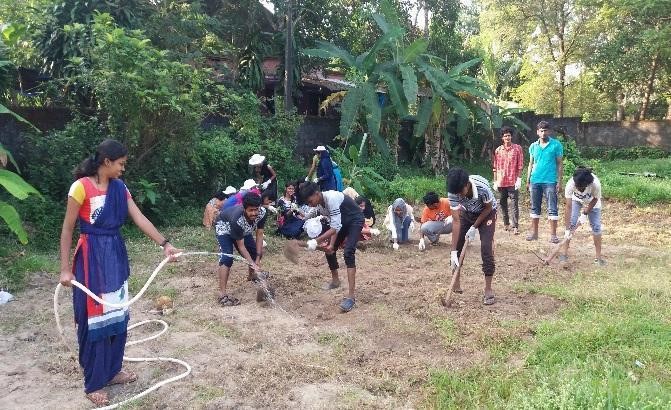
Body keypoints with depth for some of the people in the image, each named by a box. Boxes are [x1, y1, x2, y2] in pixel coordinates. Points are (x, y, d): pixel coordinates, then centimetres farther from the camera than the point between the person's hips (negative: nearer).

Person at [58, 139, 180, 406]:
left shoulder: (119, 188, 6)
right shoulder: (81, 187, -13)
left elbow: (140, 219, 1)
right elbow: (67, 229, -10)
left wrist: (164, 244, -8)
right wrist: (65, 268, -13)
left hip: (116, 254, 7)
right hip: (92, 257, -7)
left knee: (117, 316, 13)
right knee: (95, 319, 1)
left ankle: (112, 371, 29)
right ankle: (93, 383, 14)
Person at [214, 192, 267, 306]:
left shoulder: (262, 212, -30)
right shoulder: (237, 220, -43)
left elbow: (259, 235, -19)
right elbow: (241, 246, -32)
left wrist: (257, 260, -21)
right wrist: (253, 264, -36)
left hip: (244, 230, 6)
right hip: (224, 227, -6)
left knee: (255, 251, 6)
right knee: (227, 258, -23)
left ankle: (252, 276, 38)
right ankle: (222, 294, -21)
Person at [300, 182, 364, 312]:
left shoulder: (331, 199, -33)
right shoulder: (320, 205, -6)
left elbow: (336, 227, -37)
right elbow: (333, 226, -2)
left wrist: (316, 241, -40)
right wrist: (331, 245, -13)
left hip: (355, 220, -9)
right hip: (342, 222, 9)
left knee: (348, 253, -23)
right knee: (329, 250, 11)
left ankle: (350, 296, -27)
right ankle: (335, 281, 36)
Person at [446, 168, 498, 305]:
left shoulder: (482, 187, -39)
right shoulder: (453, 193, -30)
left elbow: (488, 208, -18)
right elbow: (456, 222, -27)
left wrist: (474, 227, -20)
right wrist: (453, 252, -30)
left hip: (486, 213, -3)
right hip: (467, 213, 3)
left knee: (486, 248, -17)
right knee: (457, 246, -3)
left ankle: (488, 289, -7)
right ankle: (456, 284, 16)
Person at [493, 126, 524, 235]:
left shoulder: (517, 148, 0)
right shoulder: (498, 150, 8)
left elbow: (520, 165, -2)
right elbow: (495, 167, 10)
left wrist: (519, 179, -9)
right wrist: (495, 181, 6)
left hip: (513, 181, -4)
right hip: (501, 182, 4)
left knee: (514, 204, -6)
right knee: (503, 204, 10)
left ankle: (515, 226, -6)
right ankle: (506, 224, 22)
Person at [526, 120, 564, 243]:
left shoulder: (556, 145, -1)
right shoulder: (533, 146, 9)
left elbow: (560, 164, -1)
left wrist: (559, 181, -7)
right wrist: (528, 181, 11)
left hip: (550, 181, -4)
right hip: (535, 181, 4)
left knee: (552, 209, -1)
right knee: (535, 208, 10)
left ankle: (553, 234, 3)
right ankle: (534, 232, 18)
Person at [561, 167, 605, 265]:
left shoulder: (596, 184, -40)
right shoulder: (570, 185, -39)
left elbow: (595, 199, -18)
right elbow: (568, 207, -37)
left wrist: (585, 213, -20)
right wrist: (567, 229, -38)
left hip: (592, 202, 0)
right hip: (576, 200, 0)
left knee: (596, 226, -6)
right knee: (571, 223, -11)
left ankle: (598, 257, 3)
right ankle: (565, 253, -1)